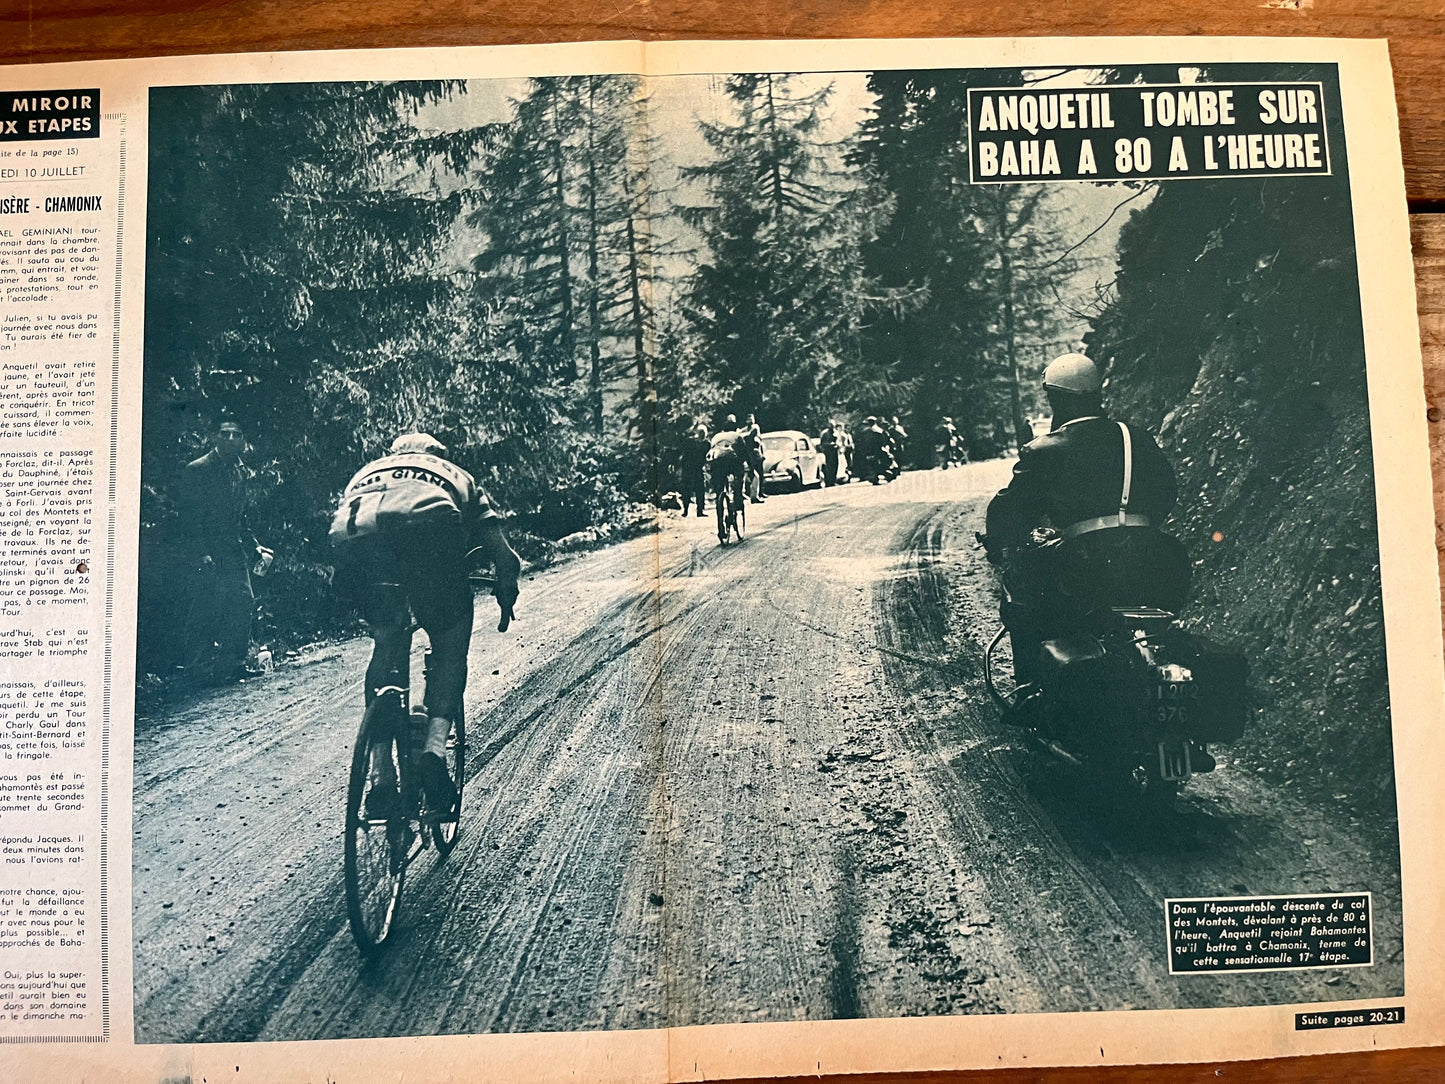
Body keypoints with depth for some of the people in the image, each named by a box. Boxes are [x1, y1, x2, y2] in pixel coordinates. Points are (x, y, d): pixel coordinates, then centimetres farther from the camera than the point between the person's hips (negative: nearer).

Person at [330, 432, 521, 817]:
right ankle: (435, 744, 0)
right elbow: (505, 557, 34)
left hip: (354, 534, 2)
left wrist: (369, 608, 56)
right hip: (430, 527, -2)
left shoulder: (366, 472, 46)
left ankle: (381, 775, 15)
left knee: (387, 642, 23)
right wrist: (506, 602, 53)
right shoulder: (454, 474, 40)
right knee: (450, 645, 20)